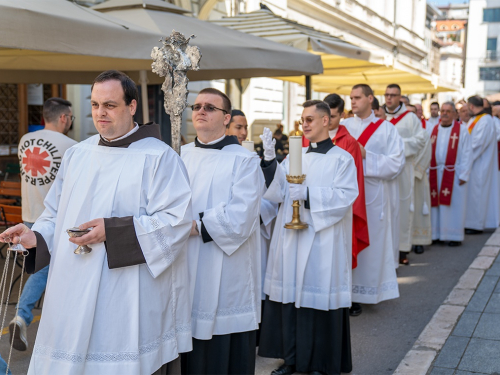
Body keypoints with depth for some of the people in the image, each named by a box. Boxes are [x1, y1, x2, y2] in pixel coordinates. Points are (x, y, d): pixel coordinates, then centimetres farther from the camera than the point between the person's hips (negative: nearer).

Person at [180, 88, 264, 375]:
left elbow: (239, 219, -17)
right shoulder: (181, 156, 11)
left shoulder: (245, 161, -7)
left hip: (226, 281, -5)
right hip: (186, 275, 5)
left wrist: (193, 225, -13)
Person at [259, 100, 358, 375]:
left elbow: (345, 196, -12)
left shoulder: (341, 159, 0)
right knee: (289, 295, 7)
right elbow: (274, 194, 4)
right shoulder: (294, 157, 13)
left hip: (322, 241, -4)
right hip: (290, 238, 5)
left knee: (318, 298, 0)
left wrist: (308, 193, -20)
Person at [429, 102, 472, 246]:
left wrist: (463, 175, -10)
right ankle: (437, 233, 14)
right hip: (436, 173, 4)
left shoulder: (462, 130, -1)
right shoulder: (434, 130, 11)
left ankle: (454, 235, 8)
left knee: (453, 205, 0)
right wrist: (428, 172, 2)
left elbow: (467, 154, -4)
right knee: (437, 204, 5)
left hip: (454, 174, -4)